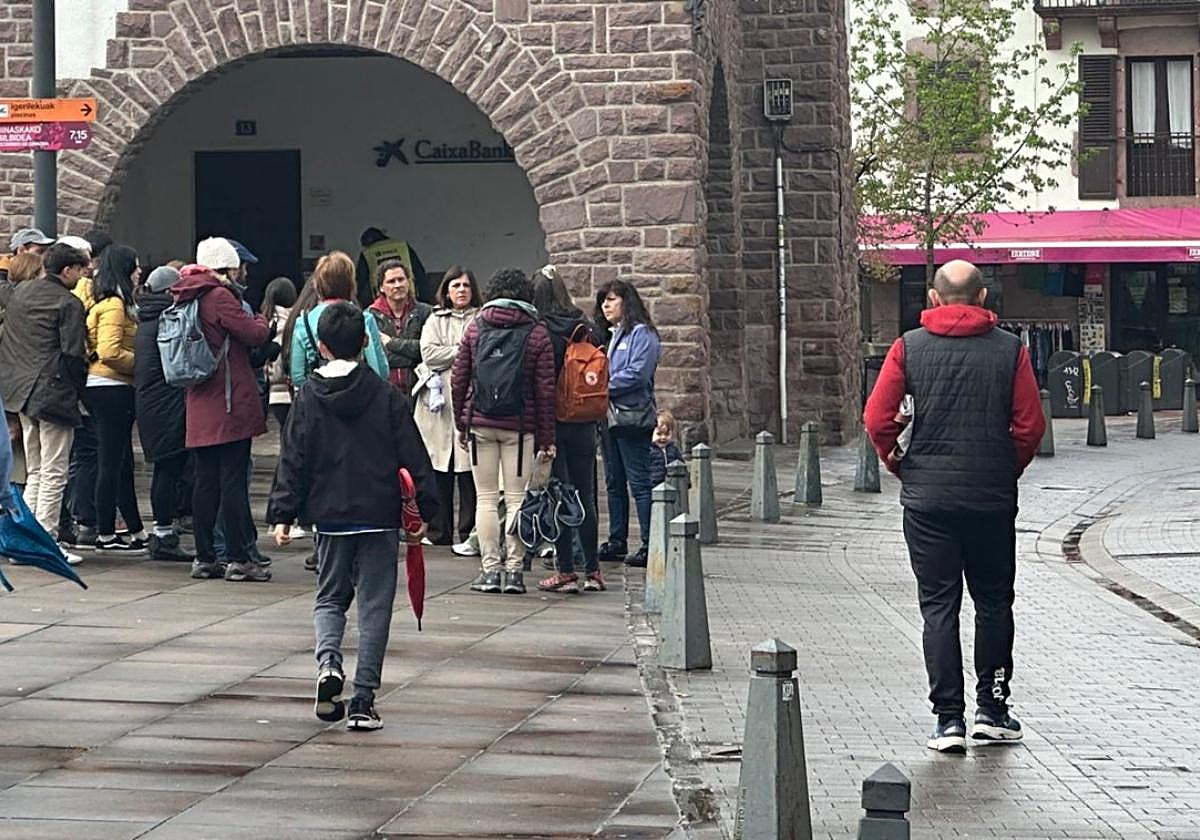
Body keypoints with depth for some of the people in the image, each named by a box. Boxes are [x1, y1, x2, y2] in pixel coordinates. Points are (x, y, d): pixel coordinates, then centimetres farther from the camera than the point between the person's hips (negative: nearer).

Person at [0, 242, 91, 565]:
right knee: (53, 473, -2)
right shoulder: (68, 303, -11)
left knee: (35, 472, 16)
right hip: (54, 393, -8)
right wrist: (79, 390, -1)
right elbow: (73, 354, -14)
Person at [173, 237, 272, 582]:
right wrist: (262, 321, 9)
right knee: (234, 480, -5)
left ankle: (204, 558, 12)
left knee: (206, 481, 10)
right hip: (231, 404, -8)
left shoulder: (186, 298, 11)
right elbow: (255, 335, -13)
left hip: (200, 408, 8)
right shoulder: (219, 297, -13)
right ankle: (238, 560, -4)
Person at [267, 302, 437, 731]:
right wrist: (424, 509, 4)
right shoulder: (387, 397, -2)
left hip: (330, 517, 1)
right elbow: (413, 457, -2)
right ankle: (363, 700, 1)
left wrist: (282, 514, 3)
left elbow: (293, 461, -1)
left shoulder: (308, 398, -1)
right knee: (374, 606, 5)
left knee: (330, 598, 17)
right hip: (380, 517, -1)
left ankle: (328, 660, -12)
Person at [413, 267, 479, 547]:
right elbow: (429, 353, 1)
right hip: (439, 402, 2)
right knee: (439, 471, 3)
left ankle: (468, 532, 1)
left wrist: (449, 355, -13)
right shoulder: (435, 321, 16)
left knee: (469, 470, -4)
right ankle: (439, 532, 9)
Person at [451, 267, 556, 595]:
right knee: (516, 498, 4)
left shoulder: (475, 328, 4)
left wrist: (461, 423, 13)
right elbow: (545, 390, -3)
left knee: (486, 497, 6)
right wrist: (547, 438, 1)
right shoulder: (537, 334, -1)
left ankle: (490, 569, 3)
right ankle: (514, 571, 1)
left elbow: (458, 379, 4)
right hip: (520, 428, -1)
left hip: (480, 424, 1)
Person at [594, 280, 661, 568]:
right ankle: (616, 541, 19)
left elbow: (637, 374, -17)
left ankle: (651, 544, -8)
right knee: (614, 482, 13)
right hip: (608, 416, 9)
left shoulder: (641, 333, -7)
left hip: (632, 417, -9)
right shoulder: (609, 335, 18)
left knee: (640, 482, -8)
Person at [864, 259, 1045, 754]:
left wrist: (897, 463, 9)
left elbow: (877, 419, -6)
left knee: (938, 605, 3)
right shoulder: (1009, 348, 0)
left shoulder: (910, 346, -1)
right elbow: (1031, 425, -4)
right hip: (992, 495, 0)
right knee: (993, 601, 16)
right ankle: (992, 708, 17)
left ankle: (949, 718, -2)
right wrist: (1008, 470, 11)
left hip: (927, 495, 0)